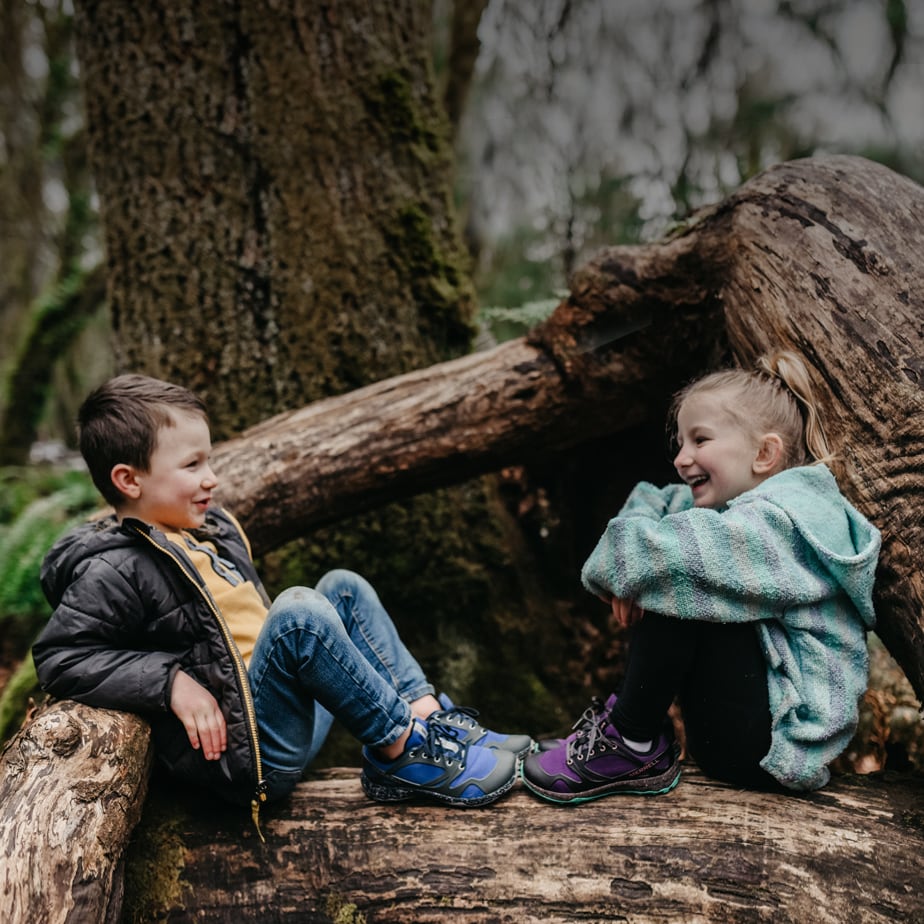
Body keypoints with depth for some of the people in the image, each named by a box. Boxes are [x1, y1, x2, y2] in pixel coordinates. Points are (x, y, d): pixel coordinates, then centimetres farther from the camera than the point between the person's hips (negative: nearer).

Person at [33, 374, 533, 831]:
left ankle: (431, 718, -3)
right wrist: (172, 680, -22)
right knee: (298, 610, -28)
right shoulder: (114, 571, -13)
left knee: (342, 586, 10)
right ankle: (403, 751, -15)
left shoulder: (212, 530, 15)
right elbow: (59, 658, -18)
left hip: (290, 716, 10)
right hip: (239, 753, -10)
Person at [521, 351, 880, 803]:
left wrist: (623, 562, -14)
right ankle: (626, 718, 7)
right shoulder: (752, 508, 11)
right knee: (655, 592, 8)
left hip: (775, 746, -10)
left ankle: (635, 748, -11)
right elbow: (654, 502, 13)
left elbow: (678, 551, -36)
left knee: (675, 581, -23)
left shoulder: (777, 522, -20)